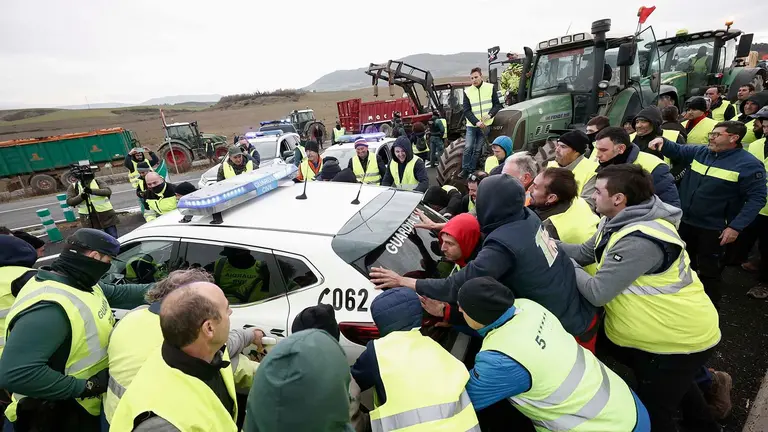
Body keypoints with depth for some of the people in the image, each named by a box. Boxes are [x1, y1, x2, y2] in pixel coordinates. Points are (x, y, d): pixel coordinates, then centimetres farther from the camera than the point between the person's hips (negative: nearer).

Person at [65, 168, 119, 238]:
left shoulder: (99, 182, 4)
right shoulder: (73, 187, 8)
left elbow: (108, 191, -14)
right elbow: (69, 202, -1)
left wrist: (92, 191, -28)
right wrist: (81, 197, -20)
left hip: (105, 214, -1)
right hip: (88, 219, 1)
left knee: (113, 238, 4)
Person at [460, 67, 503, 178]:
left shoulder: (490, 87, 1)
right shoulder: (467, 91, 0)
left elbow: (497, 104, 4)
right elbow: (466, 110, -3)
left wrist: (490, 114, -15)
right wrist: (476, 122, -16)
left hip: (486, 125, 0)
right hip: (472, 125, 0)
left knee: (478, 149, 3)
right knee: (468, 147, -8)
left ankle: (471, 171, 9)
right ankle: (465, 169, 2)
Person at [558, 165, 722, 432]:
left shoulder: (640, 241, -35)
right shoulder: (618, 221, -4)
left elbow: (597, 292, -32)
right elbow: (585, 253, 1)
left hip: (681, 338, -9)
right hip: (659, 329, 9)